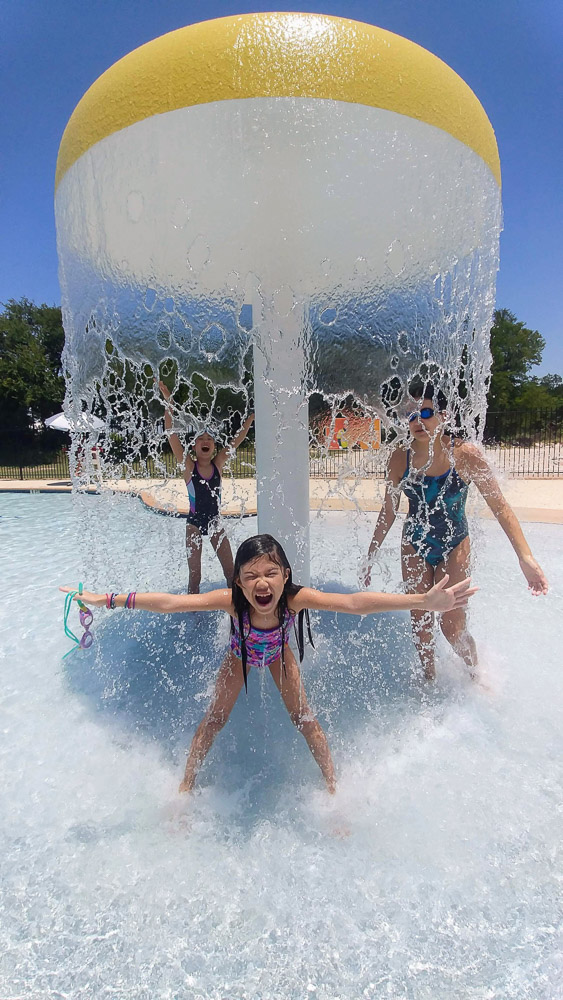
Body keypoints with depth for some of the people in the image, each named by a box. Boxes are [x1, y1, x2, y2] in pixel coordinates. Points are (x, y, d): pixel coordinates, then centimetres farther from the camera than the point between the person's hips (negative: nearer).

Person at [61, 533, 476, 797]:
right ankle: (185, 788, 26)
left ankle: (334, 788, 23)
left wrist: (423, 600, -60)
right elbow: (170, 602, -46)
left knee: (305, 719, 1)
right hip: (241, 655, 0)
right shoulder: (231, 600, -43)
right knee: (214, 719, 4)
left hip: (279, 655, 0)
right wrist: (107, 599, -50)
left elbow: (354, 603, -53)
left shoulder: (296, 598, -44)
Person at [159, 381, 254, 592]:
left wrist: (253, 415, -3)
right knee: (194, 577, 6)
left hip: (215, 522, 3)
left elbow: (238, 439, -1)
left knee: (231, 571, 7)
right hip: (194, 523, -3)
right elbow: (171, 434, -18)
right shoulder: (188, 466, -9)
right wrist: (168, 403, -25)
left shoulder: (218, 464, -1)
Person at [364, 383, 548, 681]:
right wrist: (370, 558, 1)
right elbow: (388, 513, -2)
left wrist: (526, 557, -24)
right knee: (420, 623, 10)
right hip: (414, 547, 2)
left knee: (452, 627, 0)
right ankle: (429, 679, 35)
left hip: (454, 546, -2)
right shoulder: (400, 458, -11)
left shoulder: (465, 455, -18)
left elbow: (500, 506, -17)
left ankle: (478, 679, 31)